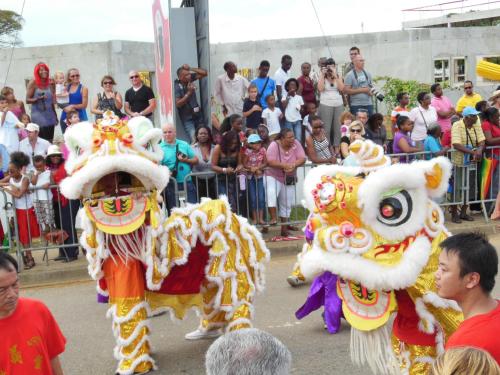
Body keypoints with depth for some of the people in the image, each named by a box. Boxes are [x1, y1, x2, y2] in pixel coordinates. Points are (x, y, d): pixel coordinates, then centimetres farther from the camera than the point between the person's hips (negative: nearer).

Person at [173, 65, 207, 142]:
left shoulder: (190, 78, -2)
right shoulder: (176, 87, -18)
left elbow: (204, 73, -2)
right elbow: (178, 104, -21)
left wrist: (190, 69, -12)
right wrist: (189, 92, -25)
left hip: (197, 114, 6)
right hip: (187, 118, -6)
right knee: (194, 140, -16)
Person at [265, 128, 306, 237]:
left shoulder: (296, 144, -10)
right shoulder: (274, 145, -19)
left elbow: (302, 159, -14)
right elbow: (270, 162, -27)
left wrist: (293, 165, -32)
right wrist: (285, 165, -34)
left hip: (289, 179, 4)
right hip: (274, 177, -4)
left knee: (286, 204, 11)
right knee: (271, 193, -33)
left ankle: (284, 227, 22)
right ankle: (273, 218, -24)